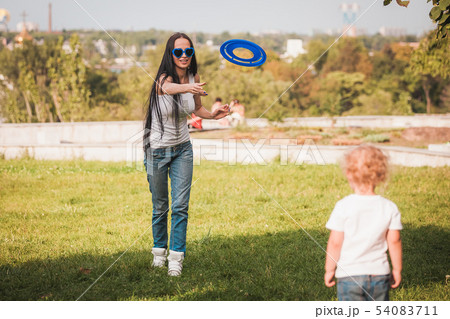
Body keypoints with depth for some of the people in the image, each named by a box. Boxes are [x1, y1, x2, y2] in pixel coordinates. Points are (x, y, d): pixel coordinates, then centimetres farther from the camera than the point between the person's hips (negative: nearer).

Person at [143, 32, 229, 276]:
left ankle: (176, 257, 2)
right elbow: (168, 87, -50)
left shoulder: (194, 78, -4)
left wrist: (213, 115, -8)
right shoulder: (163, 78, -22)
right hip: (157, 149, -4)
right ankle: (159, 250, 31)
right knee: (160, 206, 10)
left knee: (180, 206, -4)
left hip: (182, 148, 4)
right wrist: (188, 87, -72)